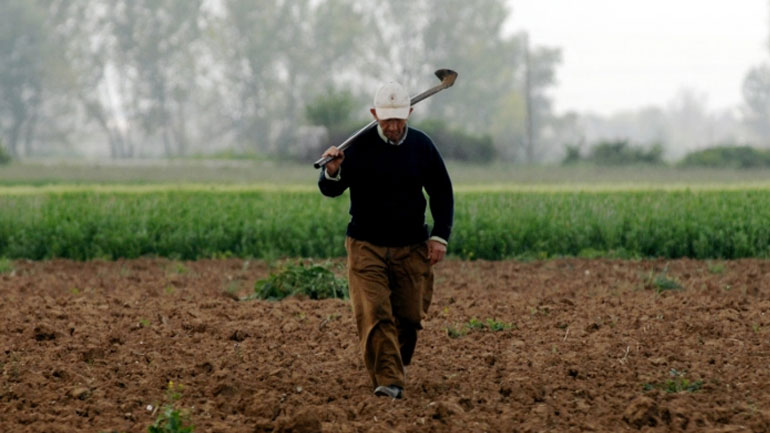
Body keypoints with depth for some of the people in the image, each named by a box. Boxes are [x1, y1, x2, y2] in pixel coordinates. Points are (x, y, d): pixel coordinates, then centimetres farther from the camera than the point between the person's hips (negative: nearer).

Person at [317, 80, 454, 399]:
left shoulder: (422, 146, 2)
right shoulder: (359, 146, -6)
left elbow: (441, 192, 13)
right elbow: (330, 191, -4)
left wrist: (440, 236, 5)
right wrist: (332, 173, -27)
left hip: (411, 248, 2)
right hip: (366, 246, -2)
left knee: (409, 316, 5)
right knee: (374, 315, -15)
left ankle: (396, 368, 28)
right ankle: (388, 381, -20)